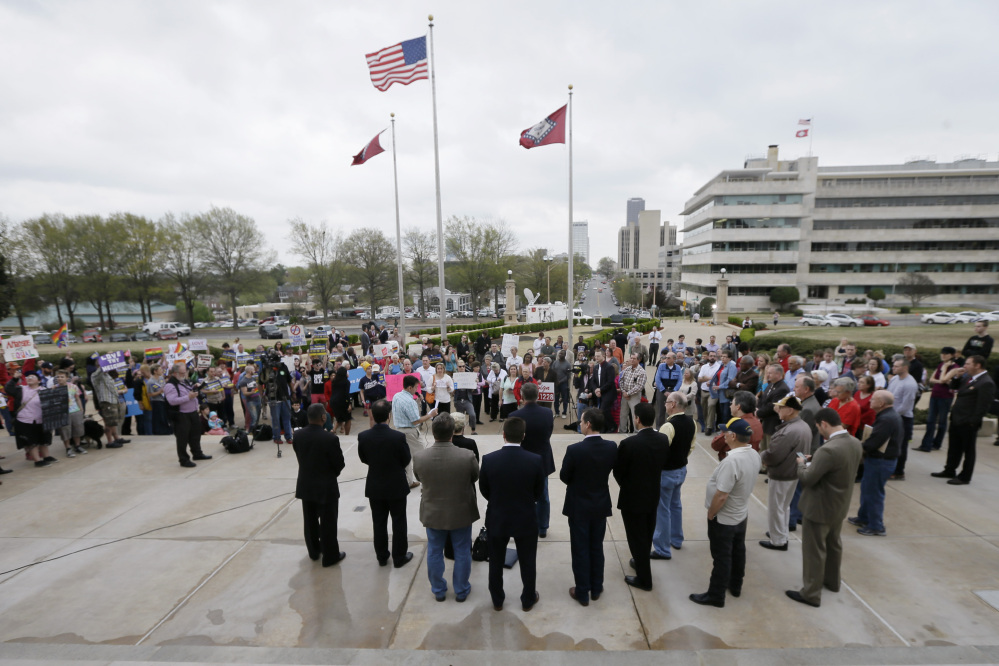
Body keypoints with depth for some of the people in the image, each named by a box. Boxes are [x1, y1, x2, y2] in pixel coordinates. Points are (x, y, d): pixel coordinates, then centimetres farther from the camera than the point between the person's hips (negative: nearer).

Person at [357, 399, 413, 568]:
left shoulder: (363, 436, -15)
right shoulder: (398, 437, -25)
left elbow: (363, 459, 0)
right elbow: (406, 461, -11)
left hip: (374, 487, 3)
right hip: (396, 486, -3)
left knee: (379, 523, 18)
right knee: (399, 523, 14)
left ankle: (382, 556, 33)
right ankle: (399, 557, 26)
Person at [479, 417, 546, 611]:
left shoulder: (488, 459, -20)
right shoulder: (535, 460, -21)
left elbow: (484, 490, -5)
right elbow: (539, 492, -6)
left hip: (496, 519, 1)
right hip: (526, 519, 0)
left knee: (496, 563, 22)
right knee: (528, 562, 22)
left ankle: (497, 600, 40)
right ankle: (528, 599, 40)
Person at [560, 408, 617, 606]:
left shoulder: (574, 449, -26)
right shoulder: (612, 447, -12)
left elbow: (564, 476, -12)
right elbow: (610, 470, 4)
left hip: (579, 506, -4)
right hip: (601, 504, 4)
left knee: (580, 550, 11)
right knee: (597, 547, 20)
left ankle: (582, 593, 23)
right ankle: (596, 588, 34)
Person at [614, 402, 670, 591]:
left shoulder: (629, 443, -27)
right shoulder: (664, 439, -10)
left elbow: (618, 472, -14)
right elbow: (663, 465, 3)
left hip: (632, 498, -6)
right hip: (653, 495, 6)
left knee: (637, 537, 10)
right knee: (647, 535, 24)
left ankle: (644, 579, 22)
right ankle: (642, 563, 45)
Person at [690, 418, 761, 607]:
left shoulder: (731, 461, -35)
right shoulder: (754, 455, -7)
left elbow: (721, 495, -30)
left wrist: (710, 515, -15)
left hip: (724, 519, -8)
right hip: (741, 514, 8)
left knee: (721, 557, 6)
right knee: (737, 552, 24)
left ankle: (716, 595, 22)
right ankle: (735, 586, 43)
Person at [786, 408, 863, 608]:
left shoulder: (829, 450, -33)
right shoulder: (855, 443, -5)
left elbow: (807, 479, -25)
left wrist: (802, 464, -6)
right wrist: (814, 460, 4)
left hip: (820, 509, -9)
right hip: (840, 506, 9)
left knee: (814, 551, 6)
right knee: (834, 544, 27)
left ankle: (811, 593, 19)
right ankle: (832, 581, 46)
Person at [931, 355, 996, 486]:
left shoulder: (986, 383, -18)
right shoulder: (967, 376, 6)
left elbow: (983, 406, -20)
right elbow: (954, 387, 20)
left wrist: (973, 422, -20)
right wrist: (957, 377, 2)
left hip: (968, 423, -8)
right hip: (956, 419, 8)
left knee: (968, 450, 7)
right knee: (953, 447, 19)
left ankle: (965, 477, 19)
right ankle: (950, 471, 32)